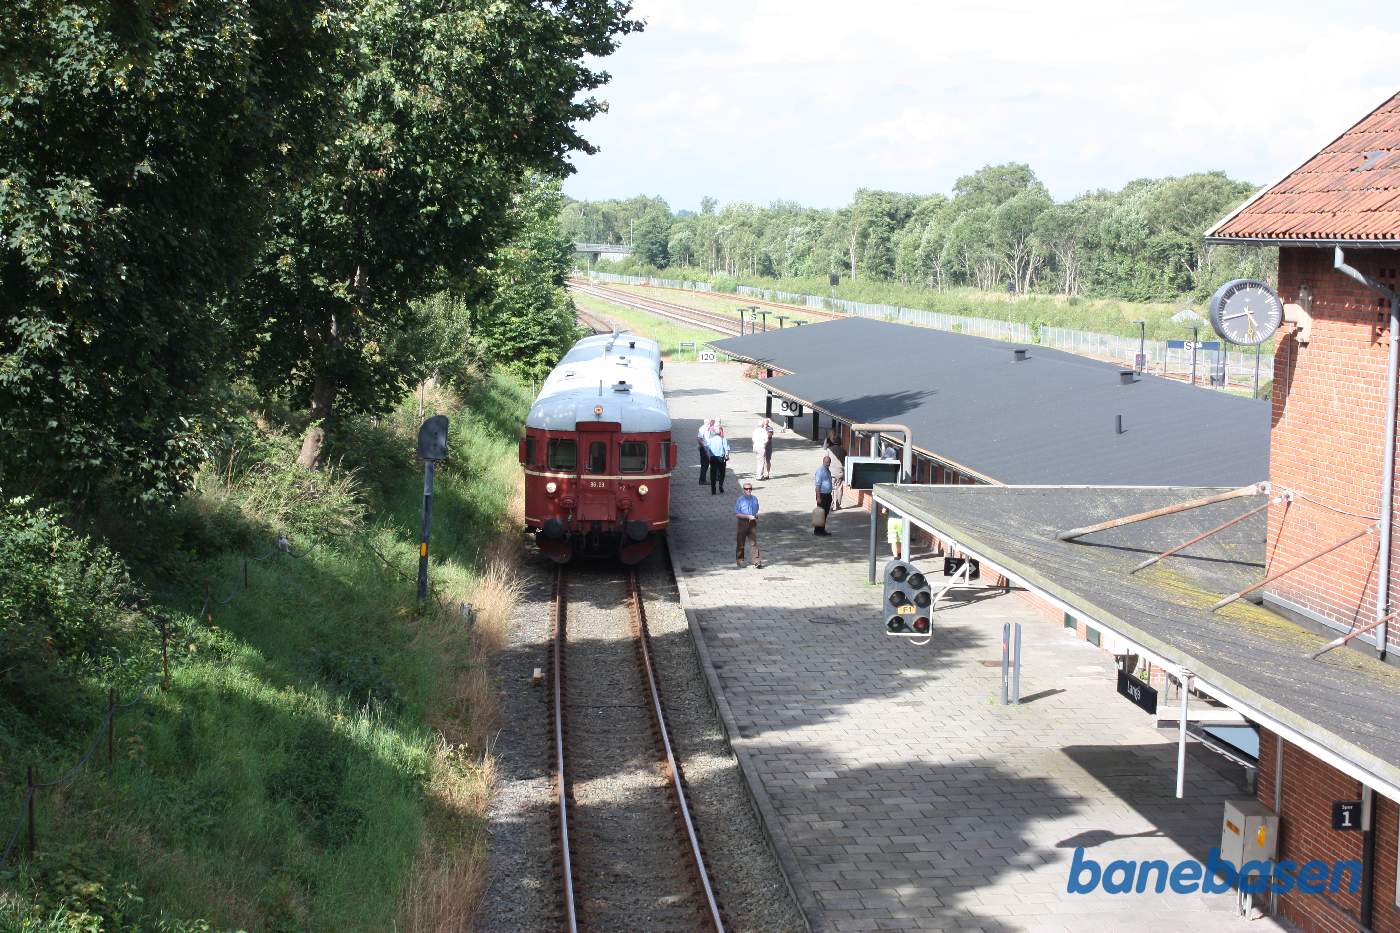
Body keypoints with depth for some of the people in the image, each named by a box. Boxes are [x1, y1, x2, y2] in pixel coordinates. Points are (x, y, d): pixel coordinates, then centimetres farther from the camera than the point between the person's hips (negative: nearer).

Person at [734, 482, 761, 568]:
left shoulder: (755, 499, 7)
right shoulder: (740, 500, -7)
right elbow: (737, 514, -11)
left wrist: (756, 517, 1)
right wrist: (748, 516, -18)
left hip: (752, 523, 2)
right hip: (743, 523, -2)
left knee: (754, 542, -7)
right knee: (740, 543, 6)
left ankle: (756, 561, -11)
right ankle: (739, 561, 20)